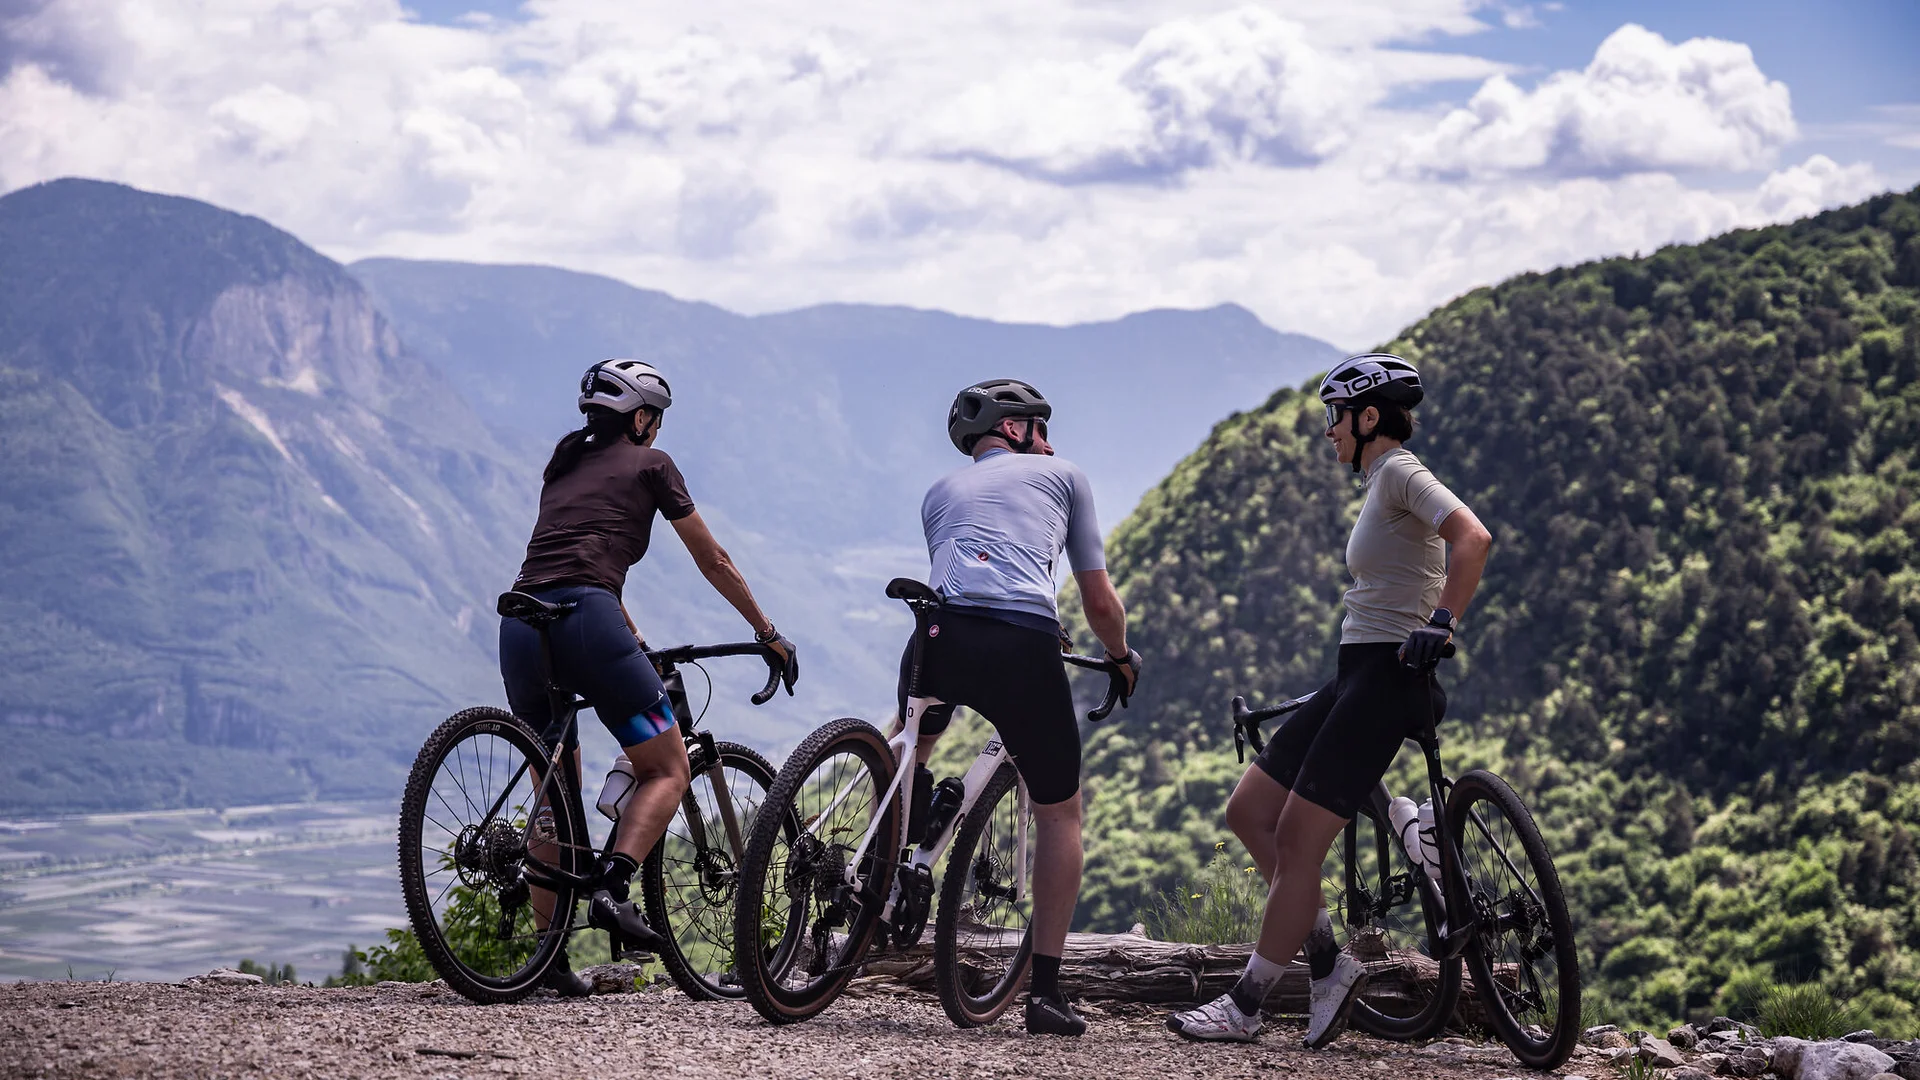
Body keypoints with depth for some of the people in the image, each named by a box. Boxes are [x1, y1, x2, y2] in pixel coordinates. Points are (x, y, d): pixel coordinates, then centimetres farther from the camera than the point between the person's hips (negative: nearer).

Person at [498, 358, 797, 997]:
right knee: (668, 769, 5)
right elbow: (713, 562, 19)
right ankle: (613, 889, -17)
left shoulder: (562, 468, 30)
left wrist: (636, 646, 49)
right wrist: (768, 634, 30)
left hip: (520, 626, 6)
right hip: (584, 618, -6)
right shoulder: (649, 464, 13)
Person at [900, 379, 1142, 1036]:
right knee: (1060, 811, 16)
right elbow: (1100, 602, 21)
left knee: (910, 747, 37)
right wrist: (1122, 657, 41)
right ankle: (1045, 991, 11)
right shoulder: (1061, 475, 24)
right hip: (1024, 647, -2)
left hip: (941, 635, 3)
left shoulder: (941, 492, 32)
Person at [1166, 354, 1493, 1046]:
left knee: (1296, 842, -8)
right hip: (1357, 677, 11)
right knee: (1248, 812, 8)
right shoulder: (1384, 483, 19)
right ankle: (1328, 967, 9)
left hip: (1385, 678, -11)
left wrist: (1438, 626, -29)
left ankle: (1245, 1007, 0)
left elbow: (1473, 537, -26)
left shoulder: (1400, 472, -11)